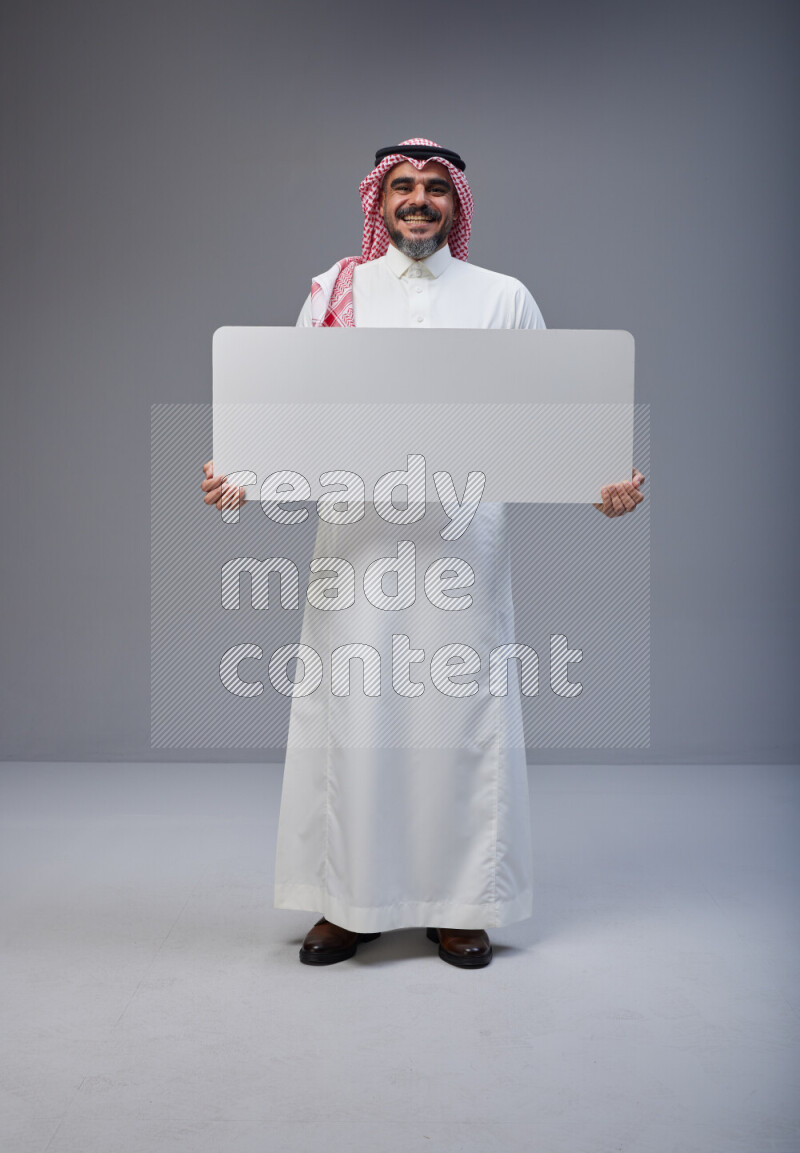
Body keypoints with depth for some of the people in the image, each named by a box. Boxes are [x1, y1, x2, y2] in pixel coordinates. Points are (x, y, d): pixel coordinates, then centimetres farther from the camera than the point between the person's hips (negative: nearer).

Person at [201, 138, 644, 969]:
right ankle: (349, 902, 15)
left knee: (463, 710, 1)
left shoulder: (503, 297, 12)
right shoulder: (335, 290, 12)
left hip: (465, 534, 0)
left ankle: (461, 906, 15)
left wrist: (600, 482, -10)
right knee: (351, 710, 0)